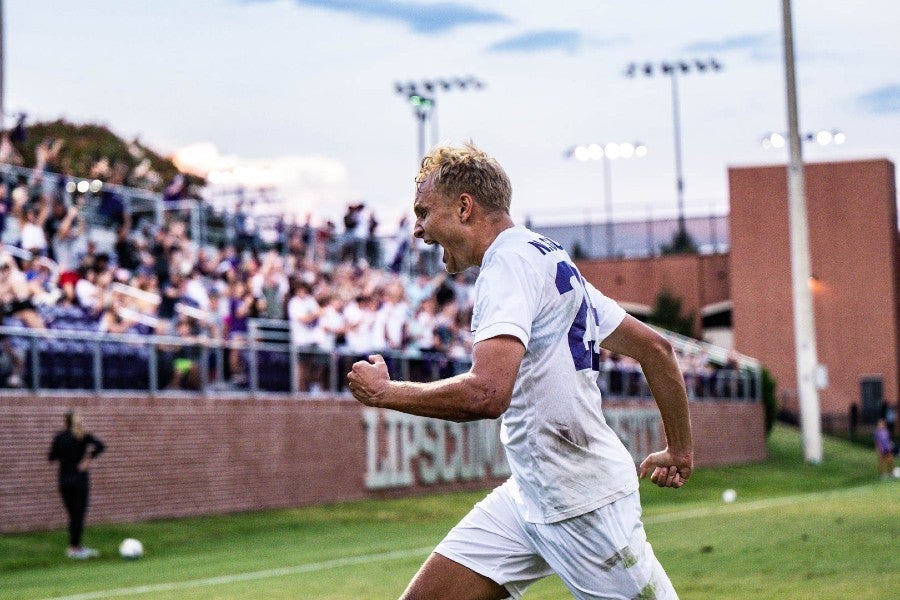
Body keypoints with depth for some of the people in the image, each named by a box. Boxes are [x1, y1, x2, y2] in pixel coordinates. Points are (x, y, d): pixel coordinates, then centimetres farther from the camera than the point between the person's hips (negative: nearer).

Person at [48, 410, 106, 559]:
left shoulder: (59, 437, 2)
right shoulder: (83, 437, -8)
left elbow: (51, 457, 6)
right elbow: (100, 446, -21)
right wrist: (88, 459, -13)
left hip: (64, 480, 4)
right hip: (80, 480, -4)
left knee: (73, 515, 12)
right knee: (79, 515, 0)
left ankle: (76, 546, 17)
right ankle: (74, 548, 0)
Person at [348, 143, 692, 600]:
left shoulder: (510, 262, -15)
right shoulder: (548, 261, 15)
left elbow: (487, 394, -29)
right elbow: (654, 347, 19)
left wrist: (383, 391, -16)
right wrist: (679, 451, 25)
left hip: (584, 505, -9)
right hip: (527, 496, 9)